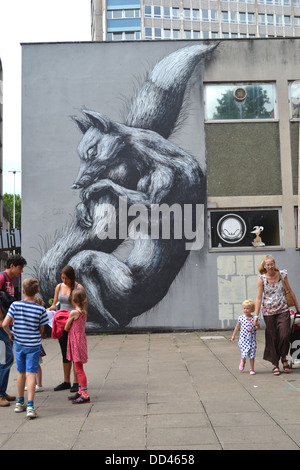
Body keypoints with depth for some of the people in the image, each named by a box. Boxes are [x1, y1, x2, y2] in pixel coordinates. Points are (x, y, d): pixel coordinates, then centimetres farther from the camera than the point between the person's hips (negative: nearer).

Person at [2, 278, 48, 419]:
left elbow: (4, 324, -14)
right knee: (31, 374, -2)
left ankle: (20, 403, 29)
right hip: (33, 345, -2)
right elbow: (41, 330, -3)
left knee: (21, 374, 17)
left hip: (19, 344, 2)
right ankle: (30, 406, -11)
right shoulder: (41, 310, -12)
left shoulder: (15, 305, -9)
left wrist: (10, 334, 5)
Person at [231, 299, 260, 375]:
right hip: (243, 339, 0)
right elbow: (237, 327, 13)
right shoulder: (241, 318, 1)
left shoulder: (254, 318, -1)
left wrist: (257, 325, -24)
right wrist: (233, 335, 18)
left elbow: (257, 328, -2)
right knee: (245, 352, -12)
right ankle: (243, 361, 22)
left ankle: (252, 369, 16)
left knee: (252, 354, 2)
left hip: (252, 339, 1)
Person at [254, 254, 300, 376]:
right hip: (268, 312, -1)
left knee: (285, 335, -8)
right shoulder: (262, 279, -6)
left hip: (283, 310, 1)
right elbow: (259, 298, -5)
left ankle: (284, 358, 18)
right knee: (272, 338, 2)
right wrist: (256, 316, -9)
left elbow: (290, 291, 9)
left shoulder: (282, 274, -1)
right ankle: (275, 364, 15)